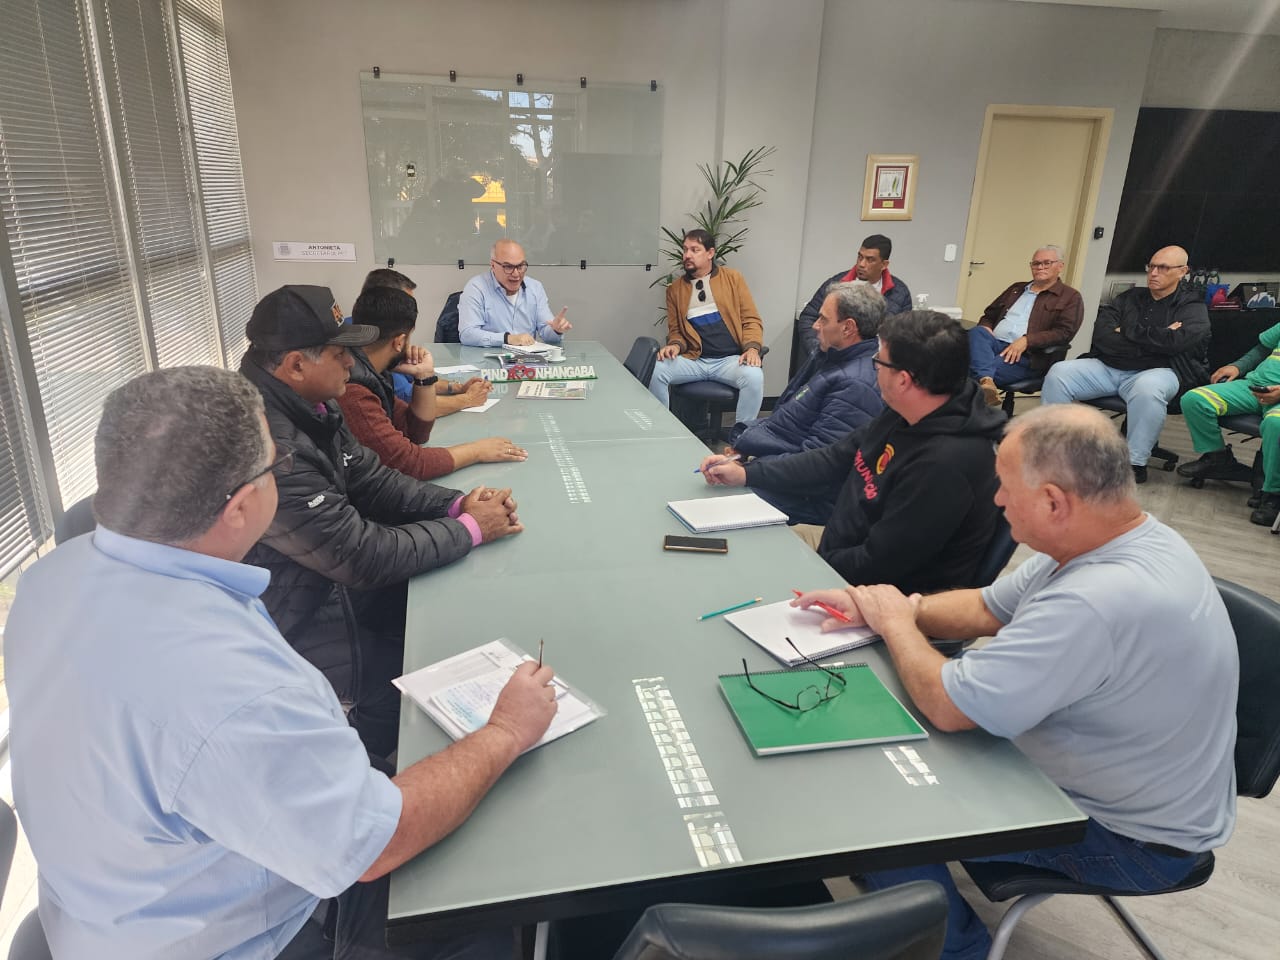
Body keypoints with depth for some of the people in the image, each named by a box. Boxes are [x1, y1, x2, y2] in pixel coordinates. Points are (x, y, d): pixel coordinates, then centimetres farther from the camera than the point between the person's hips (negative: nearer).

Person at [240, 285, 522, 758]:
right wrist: (470, 529, -18)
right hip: (293, 629, -9)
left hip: (329, 580, 9)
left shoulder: (311, 407, -4)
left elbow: (371, 479, 5)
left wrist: (457, 503, -11)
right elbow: (365, 556, -30)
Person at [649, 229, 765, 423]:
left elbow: (751, 320, 5)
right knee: (654, 371, -24)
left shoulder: (733, 278, 8)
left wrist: (752, 348, -14)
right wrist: (675, 345, -6)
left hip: (730, 359, -2)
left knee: (754, 376, -33)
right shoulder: (675, 288, 12)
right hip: (693, 360, 2)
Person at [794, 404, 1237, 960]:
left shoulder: (1097, 603, -39)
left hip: (1131, 838, -8)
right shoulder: (1131, 539, -7)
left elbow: (948, 706, -30)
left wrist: (896, 624, -12)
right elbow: (985, 609, 4)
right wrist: (876, 606, -7)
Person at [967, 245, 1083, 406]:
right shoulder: (1016, 288, 29)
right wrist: (986, 327, 3)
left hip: (1028, 355, -5)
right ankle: (986, 381, -52)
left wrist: (1026, 340, -18)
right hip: (995, 343, 5)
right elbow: (989, 315, 31)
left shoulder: (1070, 297, 11)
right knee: (976, 332, -34)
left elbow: (1064, 332, -3)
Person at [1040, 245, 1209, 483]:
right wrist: (1155, 341, -9)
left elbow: (1175, 341, -16)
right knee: (1059, 372, -18)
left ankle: (1135, 463, -25)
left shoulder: (1192, 307, 7)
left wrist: (1128, 331, -5)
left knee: (1147, 388, -39)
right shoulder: (1130, 298, 17)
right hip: (1107, 367, 4)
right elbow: (1102, 336, 0)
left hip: (1156, 371, -4)